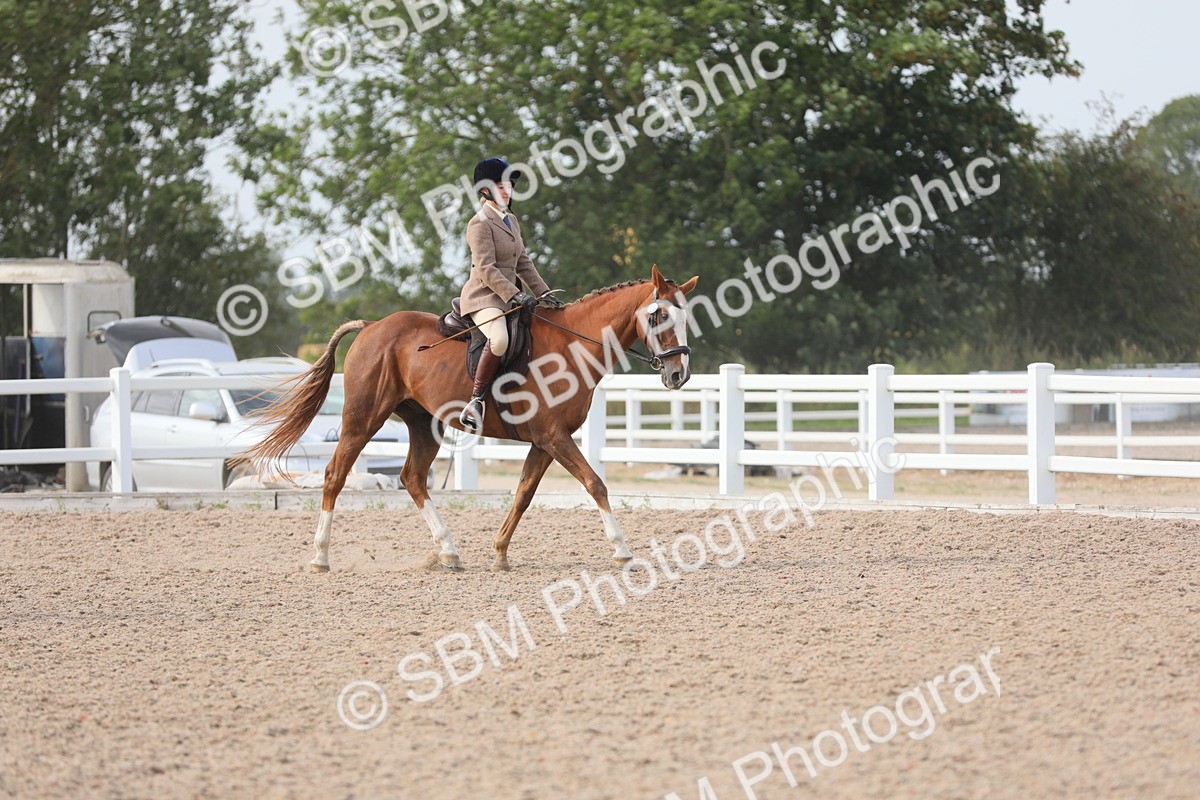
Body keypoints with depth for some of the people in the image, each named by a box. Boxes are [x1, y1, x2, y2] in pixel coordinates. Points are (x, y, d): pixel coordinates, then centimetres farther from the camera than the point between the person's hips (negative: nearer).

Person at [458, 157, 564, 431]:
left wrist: (543, 293, 10)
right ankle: (474, 404, -32)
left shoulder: (511, 221, 18)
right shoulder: (480, 224, -10)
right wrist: (515, 295, -25)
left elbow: (523, 263, 20)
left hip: (508, 296, 10)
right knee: (499, 339, -36)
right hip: (484, 297, -10)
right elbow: (486, 269, -18)